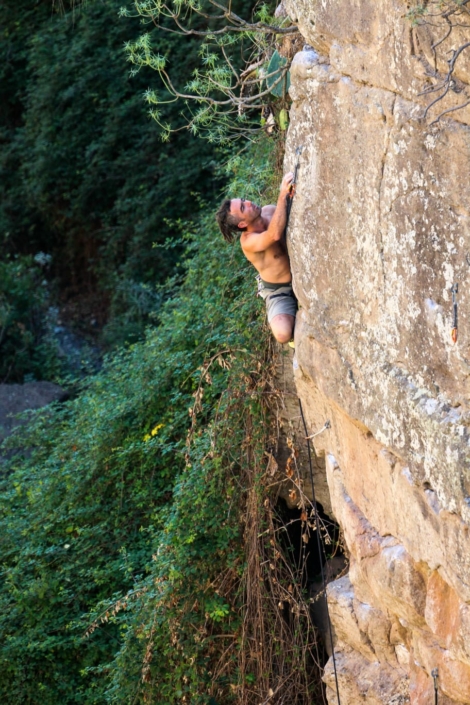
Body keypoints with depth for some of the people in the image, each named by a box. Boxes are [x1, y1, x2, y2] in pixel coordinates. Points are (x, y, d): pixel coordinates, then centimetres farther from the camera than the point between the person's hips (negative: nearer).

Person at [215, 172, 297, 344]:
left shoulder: (269, 211, -9)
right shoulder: (248, 241, -29)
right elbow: (275, 234, -49)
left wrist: (293, 194, -26)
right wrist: (283, 195, -50)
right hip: (279, 292, -7)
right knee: (283, 334, -30)